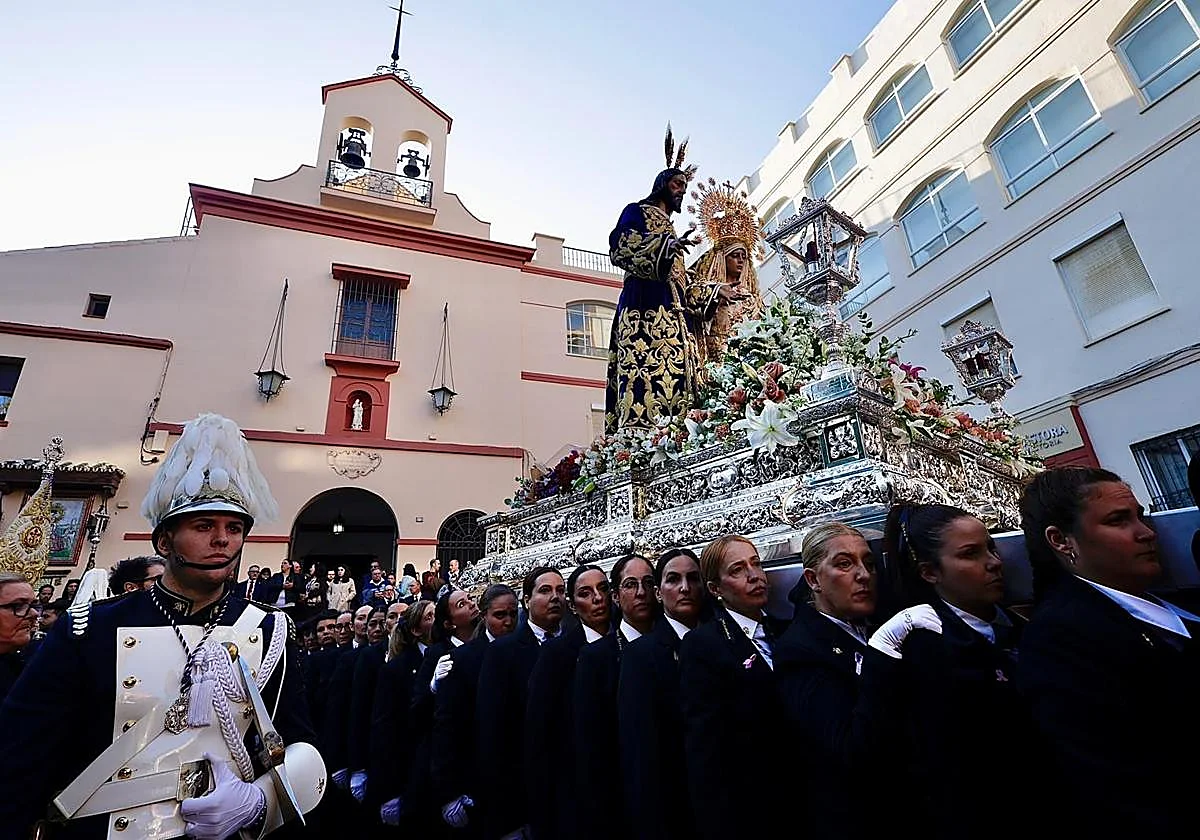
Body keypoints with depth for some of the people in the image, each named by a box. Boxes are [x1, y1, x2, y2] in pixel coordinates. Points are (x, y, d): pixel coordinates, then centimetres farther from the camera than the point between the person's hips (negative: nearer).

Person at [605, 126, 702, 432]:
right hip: (645, 307, -7)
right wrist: (666, 245, -17)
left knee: (673, 379, -9)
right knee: (644, 376, -24)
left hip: (673, 315, 8)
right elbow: (618, 247, -5)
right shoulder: (637, 211, 16)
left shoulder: (671, 229, 36)